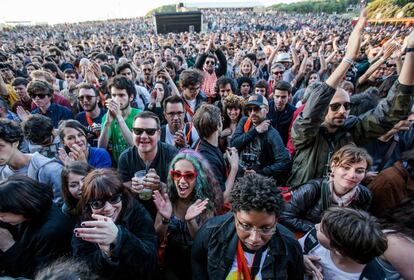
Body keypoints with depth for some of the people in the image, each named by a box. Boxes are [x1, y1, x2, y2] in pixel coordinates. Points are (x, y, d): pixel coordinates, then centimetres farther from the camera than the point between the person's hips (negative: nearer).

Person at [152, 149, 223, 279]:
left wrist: (191, 221, -29)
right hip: (172, 263, 1)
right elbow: (156, 239, -7)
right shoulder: (167, 198, -10)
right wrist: (165, 219, -25)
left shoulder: (208, 201, -14)